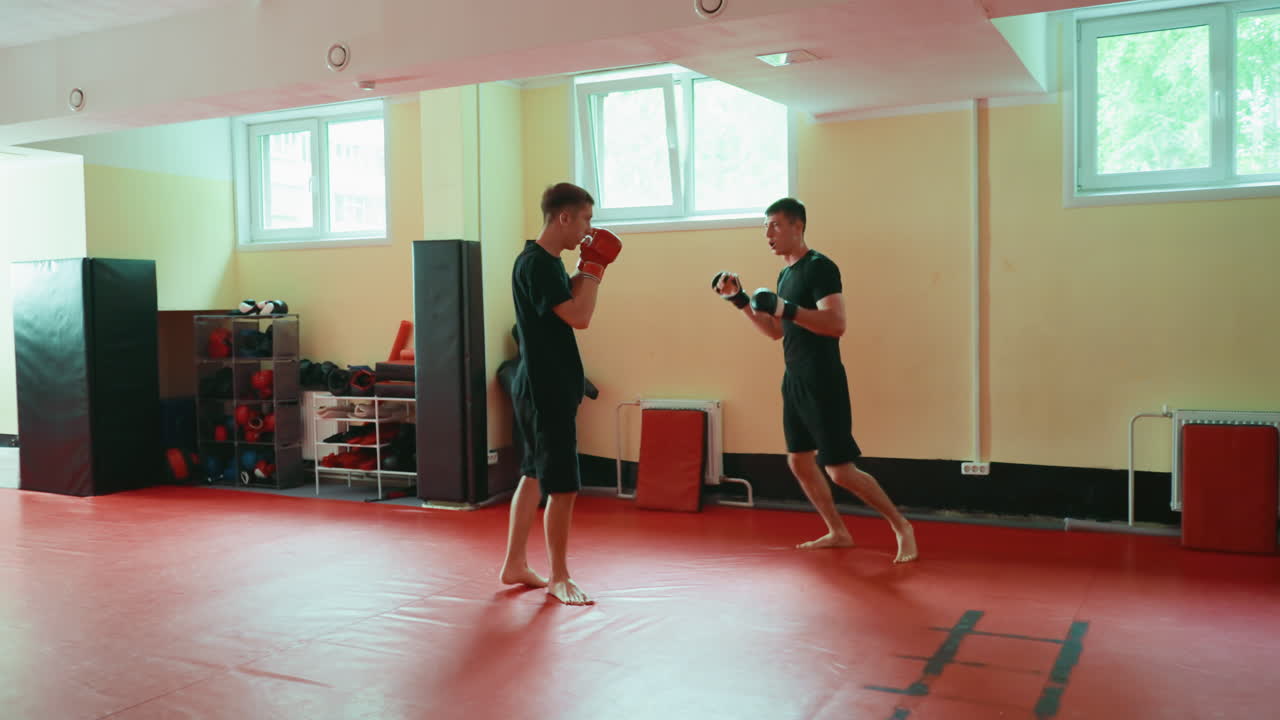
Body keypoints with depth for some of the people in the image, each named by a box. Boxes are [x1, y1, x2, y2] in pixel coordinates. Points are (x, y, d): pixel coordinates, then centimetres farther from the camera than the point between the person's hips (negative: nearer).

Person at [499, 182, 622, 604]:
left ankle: (516, 565, 26)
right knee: (563, 486, -4)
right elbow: (579, 317, -25)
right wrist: (593, 267, -13)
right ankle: (559, 578, 7)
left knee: (534, 475, 16)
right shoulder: (535, 264, -18)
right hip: (545, 389, -11)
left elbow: (572, 310, 18)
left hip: (546, 387, 11)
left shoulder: (549, 263, 12)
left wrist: (588, 268, 8)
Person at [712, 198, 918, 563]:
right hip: (795, 381, 10)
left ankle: (901, 525, 9)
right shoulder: (786, 274, 13)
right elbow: (777, 331, 20)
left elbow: (836, 324, -26)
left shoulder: (820, 267, -15)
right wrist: (740, 300, 12)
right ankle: (838, 532, 25)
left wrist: (787, 309, -33)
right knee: (799, 461, 13)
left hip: (823, 382, -9)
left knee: (840, 471, -7)